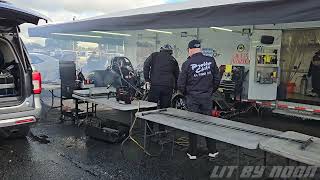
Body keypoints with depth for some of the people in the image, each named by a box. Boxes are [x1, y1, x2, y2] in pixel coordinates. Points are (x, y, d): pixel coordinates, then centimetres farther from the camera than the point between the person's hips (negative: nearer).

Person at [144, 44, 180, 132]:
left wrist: (147, 79, 1)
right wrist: (176, 87, 26)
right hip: (168, 87, 2)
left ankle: (149, 129, 8)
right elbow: (177, 75, 18)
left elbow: (146, 65, -2)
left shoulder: (154, 55, 12)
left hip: (155, 85, -1)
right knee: (165, 108, 8)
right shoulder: (173, 60, 16)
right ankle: (162, 129, 13)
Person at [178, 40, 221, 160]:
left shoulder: (187, 64, -11)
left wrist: (186, 94, 11)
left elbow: (180, 84, -7)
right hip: (207, 98, 3)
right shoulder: (210, 61, -3)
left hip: (192, 98, -2)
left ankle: (192, 152, 17)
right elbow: (217, 79, 4)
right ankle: (212, 151, 21)